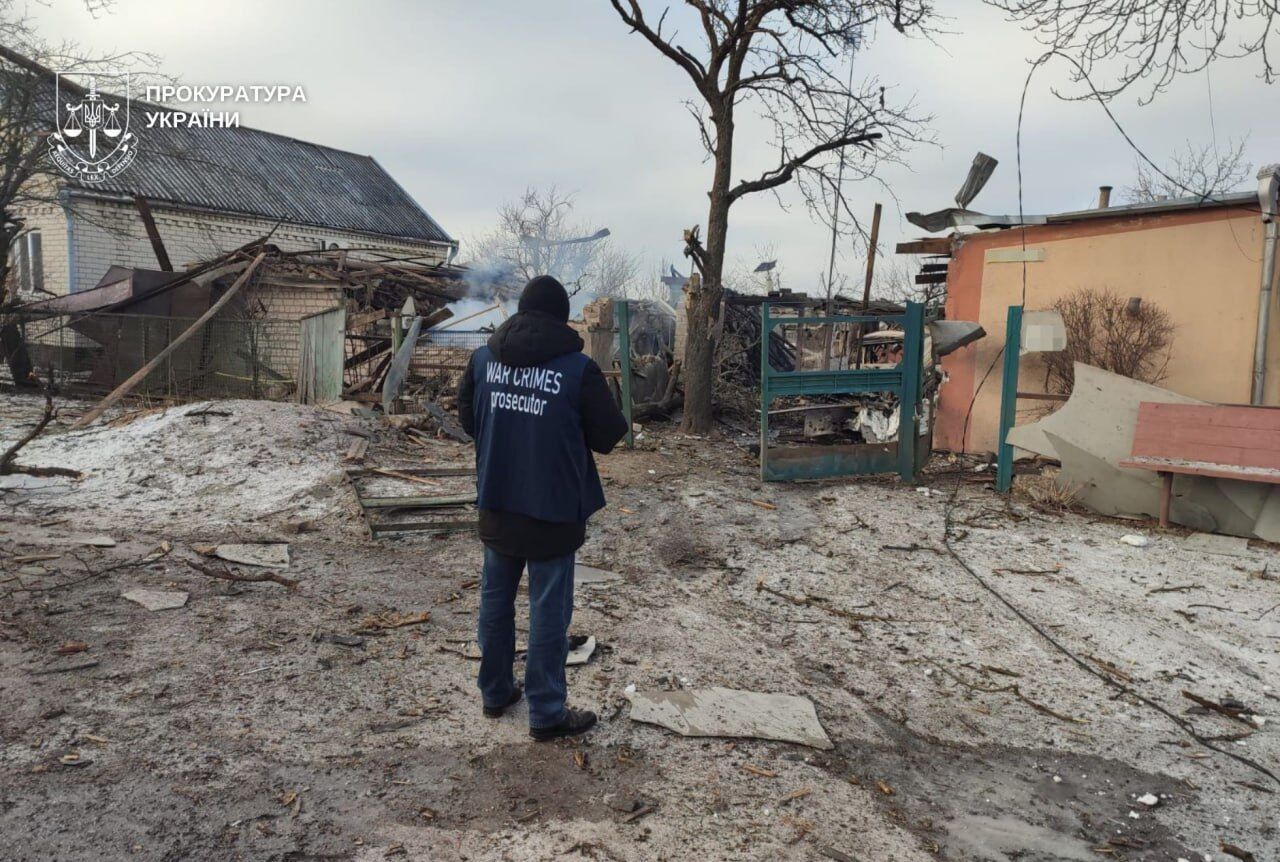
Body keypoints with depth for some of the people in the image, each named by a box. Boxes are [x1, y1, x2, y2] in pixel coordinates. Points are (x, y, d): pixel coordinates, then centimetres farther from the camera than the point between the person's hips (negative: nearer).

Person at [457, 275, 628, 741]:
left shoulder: (483, 358, -2)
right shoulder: (579, 369, -16)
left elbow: (466, 417, 10)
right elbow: (608, 436, -9)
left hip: (496, 505, 5)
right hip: (554, 510, -4)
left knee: (496, 598, 20)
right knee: (549, 612, 7)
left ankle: (495, 690, 35)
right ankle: (546, 713, 19)